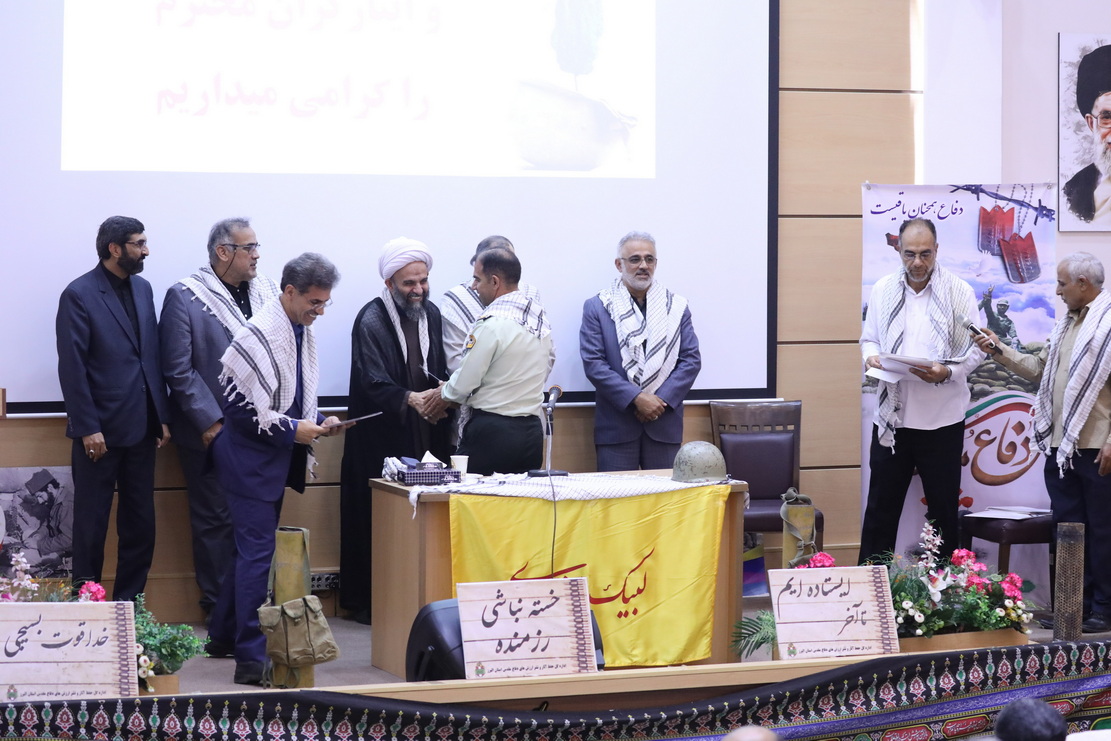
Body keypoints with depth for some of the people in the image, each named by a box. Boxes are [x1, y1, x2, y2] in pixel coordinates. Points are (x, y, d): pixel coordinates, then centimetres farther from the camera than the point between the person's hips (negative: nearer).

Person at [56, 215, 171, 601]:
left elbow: (154, 355, 12)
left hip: (141, 428, 6)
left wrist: (162, 416, 8)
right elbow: (72, 368, -12)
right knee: (91, 527, 4)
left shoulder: (143, 288, 10)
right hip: (100, 431, -6)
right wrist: (87, 428, -15)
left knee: (141, 526, 8)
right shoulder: (79, 295, -10)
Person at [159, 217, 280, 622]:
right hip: (211, 432, -4)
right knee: (215, 519, 3)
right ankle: (218, 609, 13)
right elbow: (179, 369, -9)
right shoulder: (184, 296, -6)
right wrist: (210, 421, -13)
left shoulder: (266, 291, 8)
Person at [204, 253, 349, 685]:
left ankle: (224, 637, 29)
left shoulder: (303, 331, 8)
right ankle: (251, 659, -8)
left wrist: (318, 421, 3)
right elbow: (238, 406, -19)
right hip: (250, 457, -9)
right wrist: (292, 430, -17)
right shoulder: (258, 337, -20)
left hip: (278, 459, 9)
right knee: (257, 552, -9)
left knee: (250, 549, 17)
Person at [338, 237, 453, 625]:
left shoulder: (431, 314, 11)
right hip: (382, 438, -5)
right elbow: (373, 384, -16)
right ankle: (367, 602, 6)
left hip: (425, 434, 5)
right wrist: (410, 399, -32)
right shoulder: (371, 321, -8)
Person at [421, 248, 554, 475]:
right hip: (533, 430, 8)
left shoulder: (490, 323, -14)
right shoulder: (540, 317, 9)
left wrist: (441, 393, 10)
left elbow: (463, 384, -10)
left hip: (492, 431, -8)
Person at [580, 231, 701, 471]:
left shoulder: (676, 307, 10)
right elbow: (593, 363, -5)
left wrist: (661, 401, -9)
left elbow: (691, 360, 5)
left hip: (664, 423, 2)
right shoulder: (597, 307, 3)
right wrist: (636, 399, -14)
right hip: (616, 425, -2)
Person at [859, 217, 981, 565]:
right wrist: (870, 357, -9)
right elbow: (869, 338, 14)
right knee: (881, 506, 6)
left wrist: (947, 372, -20)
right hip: (891, 416, 2)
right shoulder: (883, 289, 6)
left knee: (943, 509, 8)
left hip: (942, 418, -2)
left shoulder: (958, 291, -3)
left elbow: (975, 348, -2)